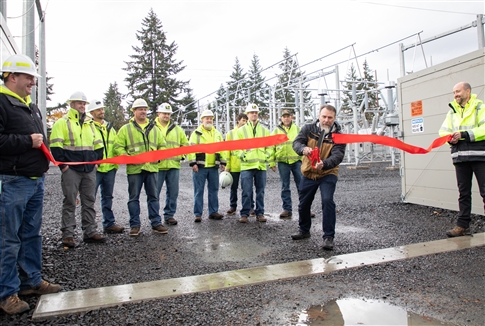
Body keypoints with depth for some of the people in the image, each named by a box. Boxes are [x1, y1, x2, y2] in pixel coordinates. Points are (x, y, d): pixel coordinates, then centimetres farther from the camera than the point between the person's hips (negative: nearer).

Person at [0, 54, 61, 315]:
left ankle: (31, 280, 27)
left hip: (36, 180, 9)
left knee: (32, 234, 15)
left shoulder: (31, 107, 19)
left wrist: (43, 150, 12)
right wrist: (27, 141, -17)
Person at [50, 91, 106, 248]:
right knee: (70, 202, -1)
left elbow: (98, 145, 19)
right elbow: (55, 146, -9)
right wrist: (63, 164, -14)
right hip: (71, 169, -5)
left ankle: (90, 232, 16)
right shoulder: (63, 122, -1)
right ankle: (67, 234, 6)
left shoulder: (89, 123, 17)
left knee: (89, 201, 8)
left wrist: (96, 160, 7)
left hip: (89, 169, 6)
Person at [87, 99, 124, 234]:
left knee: (108, 197, 14)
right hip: (94, 168, -6)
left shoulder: (110, 127, 17)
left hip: (110, 168, 6)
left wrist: (116, 164, 13)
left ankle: (109, 223, 23)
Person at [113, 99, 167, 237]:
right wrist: (127, 157, -14)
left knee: (153, 197, 7)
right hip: (134, 169, -2)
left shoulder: (154, 128, 15)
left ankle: (156, 223, 15)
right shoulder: (126, 129, 5)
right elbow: (118, 147, 1)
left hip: (152, 167, 3)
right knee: (134, 198, 4)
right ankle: (135, 225, 13)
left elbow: (162, 146, 16)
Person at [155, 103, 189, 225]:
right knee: (155, 192, 1)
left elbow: (185, 144, 19)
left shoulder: (177, 129, 16)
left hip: (174, 165, 3)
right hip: (157, 165, -3)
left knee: (173, 192, 7)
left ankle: (169, 215, 19)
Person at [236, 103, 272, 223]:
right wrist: (243, 155, -12)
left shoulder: (264, 130, 13)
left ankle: (260, 213, 17)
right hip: (247, 165, -2)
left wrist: (266, 156, -2)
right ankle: (244, 214, 9)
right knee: (247, 191, -2)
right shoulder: (241, 130, 6)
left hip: (261, 165, 3)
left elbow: (269, 146, 13)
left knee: (260, 191, 8)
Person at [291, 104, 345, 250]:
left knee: (327, 201, -21)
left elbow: (337, 156, -26)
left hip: (328, 174, -3)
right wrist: (303, 149, -45)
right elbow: (296, 142, -20)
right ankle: (304, 230, 37)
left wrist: (323, 164, -47)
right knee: (303, 203, 12)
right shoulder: (308, 128, -7)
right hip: (308, 173, 3)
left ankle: (328, 236, -7)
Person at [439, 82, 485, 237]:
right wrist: (450, 138, -9)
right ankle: (463, 225, 16)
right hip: (460, 157, 5)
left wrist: (464, 134, -20)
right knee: (463, 192, 10)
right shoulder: (452, 111, 16)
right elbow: (443, 131, 11)